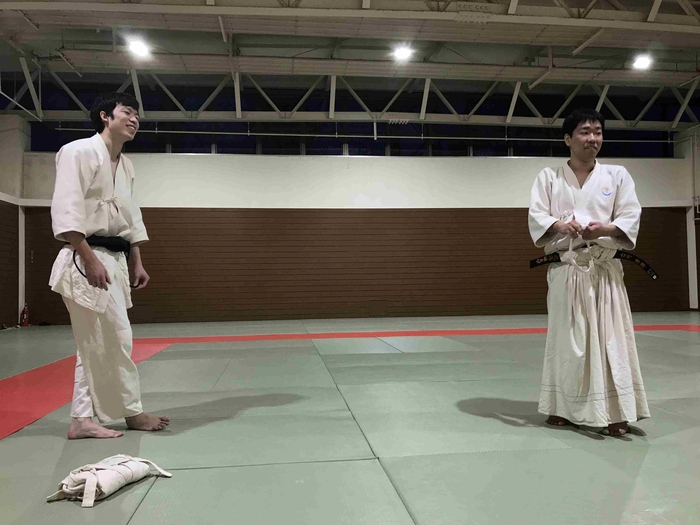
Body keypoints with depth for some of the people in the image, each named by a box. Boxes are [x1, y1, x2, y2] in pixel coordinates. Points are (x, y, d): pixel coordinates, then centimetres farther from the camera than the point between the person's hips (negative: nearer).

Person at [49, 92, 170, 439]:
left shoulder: (125, 165, 17)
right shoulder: (79, 152, -9)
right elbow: (66, 211, -17)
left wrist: (136, 263, 16)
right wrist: (90, 259, -22)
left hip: (115, 260, 9)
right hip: (87, 259, -9)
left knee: (96, 343, 10)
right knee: (114, 338, -3)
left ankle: (82, 420, 19)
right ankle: (132, 412, 12)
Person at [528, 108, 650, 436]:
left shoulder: (618, 175, 7)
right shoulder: (548, 177, 6)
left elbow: (631, 218, -1)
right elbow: (536, 218, -4)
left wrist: (605, 229, -22)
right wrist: (560, 225, -25)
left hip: (604, 269, 0)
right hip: (565, 269, 0)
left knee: (610, 338, -3)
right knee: (565, 338, 6)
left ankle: (615, 411, 7)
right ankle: (564, 407, 21)